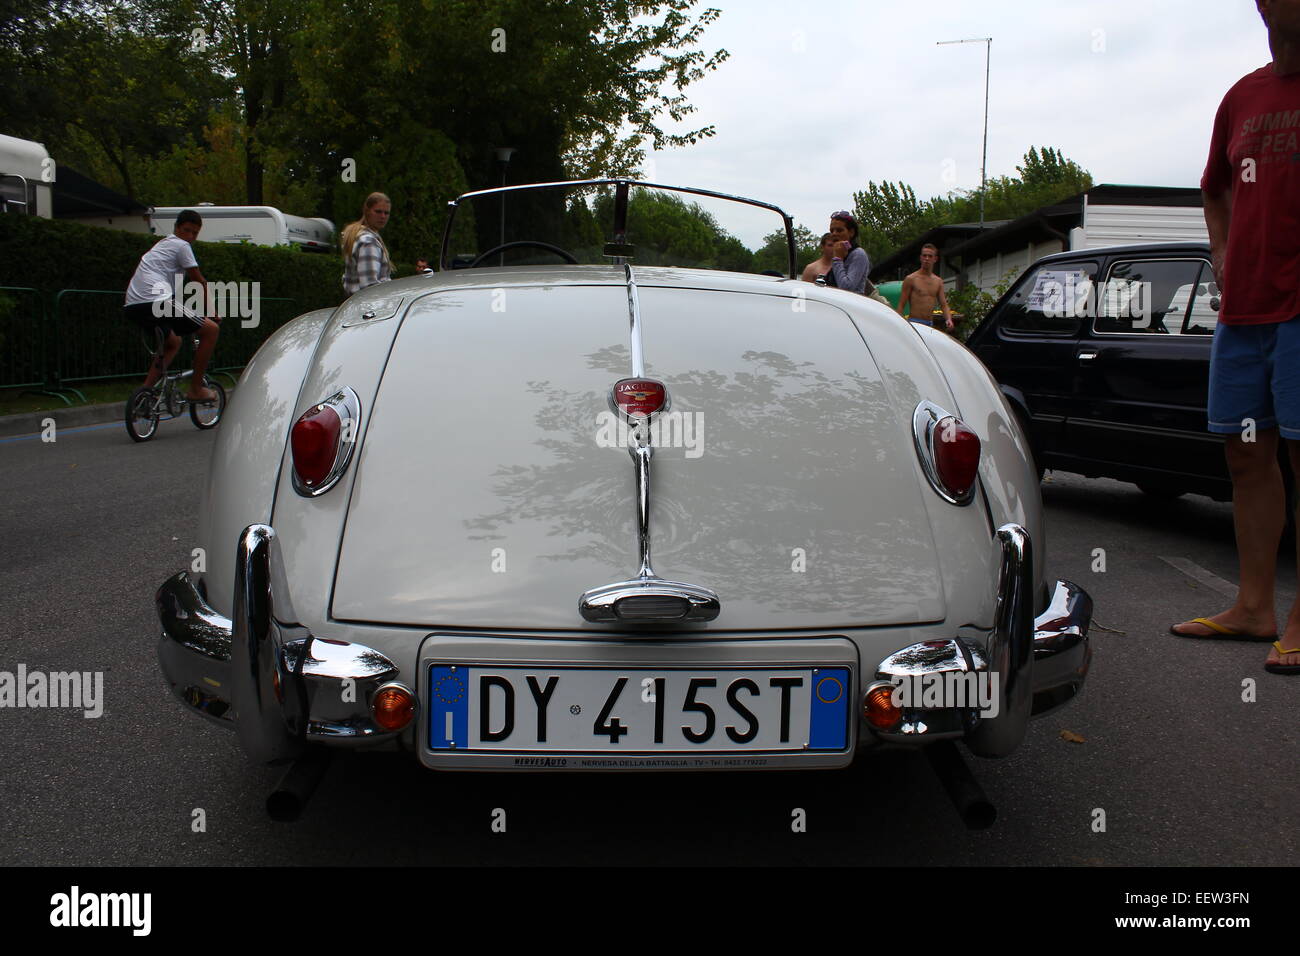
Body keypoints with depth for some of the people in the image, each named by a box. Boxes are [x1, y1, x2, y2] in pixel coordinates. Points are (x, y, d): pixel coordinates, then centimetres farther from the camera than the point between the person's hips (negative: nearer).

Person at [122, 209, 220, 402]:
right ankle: (195, 390, -1)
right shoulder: (181, 246, 3)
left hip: (131, 306, 10)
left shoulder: (162, 244, 31)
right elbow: (199, 282, 5)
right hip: (156, 301, -10)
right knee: (210, 330, -3)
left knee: (173, 342, 32)